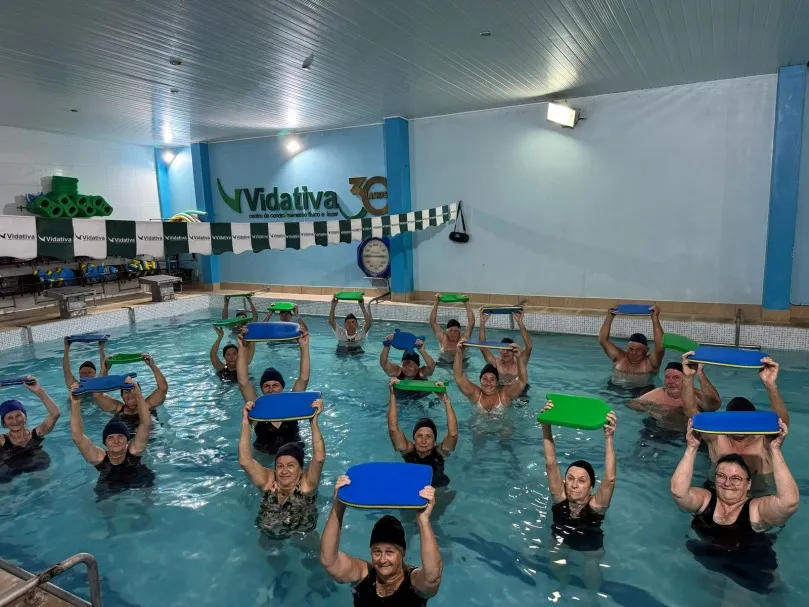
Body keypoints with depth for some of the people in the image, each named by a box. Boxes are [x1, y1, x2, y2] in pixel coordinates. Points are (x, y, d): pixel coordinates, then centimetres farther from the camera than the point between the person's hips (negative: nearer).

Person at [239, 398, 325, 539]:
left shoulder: (307, 483, -22)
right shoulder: (268, 481, -16)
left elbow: (319, 458, -40)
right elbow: (245, 462, -30)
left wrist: (313, 421, -50)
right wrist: (246, 422, -40)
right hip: (268, 535, 2)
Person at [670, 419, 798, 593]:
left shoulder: (757, 509, -12)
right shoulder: (704, 499, -7)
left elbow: (789, 501, -31)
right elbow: (678, 491, -27)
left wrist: (775, 450, -33)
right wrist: (691, 448, -31)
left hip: (749, 577, -2)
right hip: (702, 566, 2)